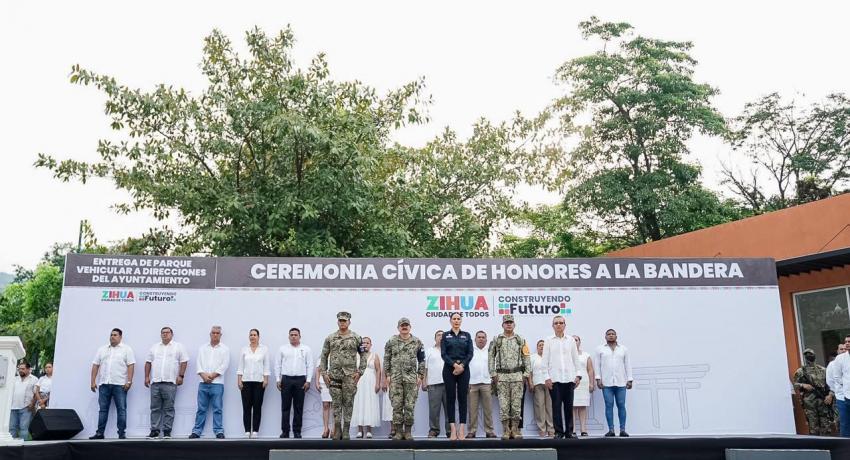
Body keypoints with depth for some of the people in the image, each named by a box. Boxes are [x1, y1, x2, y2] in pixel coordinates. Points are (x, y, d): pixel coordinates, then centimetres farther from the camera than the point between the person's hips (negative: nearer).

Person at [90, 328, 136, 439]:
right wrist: (93, 381, 4)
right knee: (103, 409, 6)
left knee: (121, 409, -2)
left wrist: (129, 381, -12)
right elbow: (95, 366, 13)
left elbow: (131, 366, -3)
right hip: (104, 384, 4)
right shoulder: (102, 349, 16)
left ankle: (122, 433, 1)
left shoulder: (126, 349, 4)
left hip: (120, 384, -3)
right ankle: (100, 432, 12)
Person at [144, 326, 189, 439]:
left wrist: (181, 376, -7)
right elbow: (148, 363, 16)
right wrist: (147, 377, 7)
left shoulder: (178, 347, 6)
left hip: (170, 382, -3)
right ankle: (154, 430, 9)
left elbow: (184, 362, 1)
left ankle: (167, 431, 3)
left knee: (169, 408, -1)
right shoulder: (154, 347, 17)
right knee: (155, 408, 4)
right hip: (155, 382, 3)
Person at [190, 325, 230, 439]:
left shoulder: (225, 349, 6)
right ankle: (197, 431, 10)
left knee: (217, 409, -2)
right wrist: (204, 375, -9)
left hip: (217, 383, -2)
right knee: (201, 409, 5)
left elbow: (224, 365, -3)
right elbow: (199, 363, 6)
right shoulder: (203, 348, 14)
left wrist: (212, 375, -10)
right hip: (203, 383, 2)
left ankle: (219, 431, 1)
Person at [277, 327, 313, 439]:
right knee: (285, 407, 2)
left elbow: (310, 366, 3)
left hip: (300, 380, 0)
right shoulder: (283, 349, 9)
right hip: (286, 379, 0)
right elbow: (278, 365, 9)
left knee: (299, 408, 2)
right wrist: (278, 380, 1)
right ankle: (285, 431, 7)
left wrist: (308, 381, -4)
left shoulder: (306, 349, 7)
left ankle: (297, 432, 9)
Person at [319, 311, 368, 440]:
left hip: (350, 376, -1)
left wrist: (360, 371, -3)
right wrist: (324, 373, 2)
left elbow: (363, 355, 5)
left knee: (348, 404, 2)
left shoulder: (356, 338, 3)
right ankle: (337, 432, 12)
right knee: (336, 404, 4)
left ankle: (346, 432, 10)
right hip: (334, 375, 1)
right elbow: (324, 356, 9)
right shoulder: (330, 338, 6)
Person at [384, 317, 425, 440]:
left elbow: (422, 360, 9)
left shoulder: (417, 342, 7)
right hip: (395, 378, 0)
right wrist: (387, 375, 0)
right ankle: (398, 432, 7)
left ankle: (408, 432, 9)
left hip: (411, 378, 0)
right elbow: (386, 359, 7)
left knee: (410, 406, 0)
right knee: (397, 405, 0)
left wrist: (420, 376, 2)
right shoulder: (391, 342, 6)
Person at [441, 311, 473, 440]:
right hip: (449, 369, -1)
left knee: (462, 398, 0)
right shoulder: (445, 335, 5)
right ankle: (453, 429, 2)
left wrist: (462, 365, -13)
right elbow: (443, 354, -4)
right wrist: (454, 365, -17)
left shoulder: (466, 335, 9)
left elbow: (470, 353, 1)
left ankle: (462, 429, 2)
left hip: (463, 369, 1)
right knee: (450, 398, -1)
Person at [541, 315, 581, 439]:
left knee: (569, 405, 4)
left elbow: (576, 359, 10)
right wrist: (546, 377, -4)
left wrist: (577, 375, 4)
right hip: (554, 378, -1)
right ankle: (558, 432, 6)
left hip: (569, 378, 1)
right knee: (556, 405, -1)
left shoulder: (571, 340, 8)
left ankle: (569, 432, 14)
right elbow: (545, 361, 2)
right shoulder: (549, 341, 4)